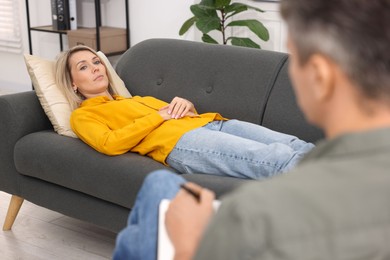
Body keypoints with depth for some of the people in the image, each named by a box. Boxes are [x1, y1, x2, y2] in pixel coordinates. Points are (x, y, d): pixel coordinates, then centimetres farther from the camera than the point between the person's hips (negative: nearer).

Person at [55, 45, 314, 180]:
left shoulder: (138, 99, 39)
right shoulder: (83, 116, 19)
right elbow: (109, 144, -3)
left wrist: (186, 106, 9)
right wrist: (158, 117, 0)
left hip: (210, 123, 8)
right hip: (176, 140, -7)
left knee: (298, 147, -19)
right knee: (277, 158, -32)